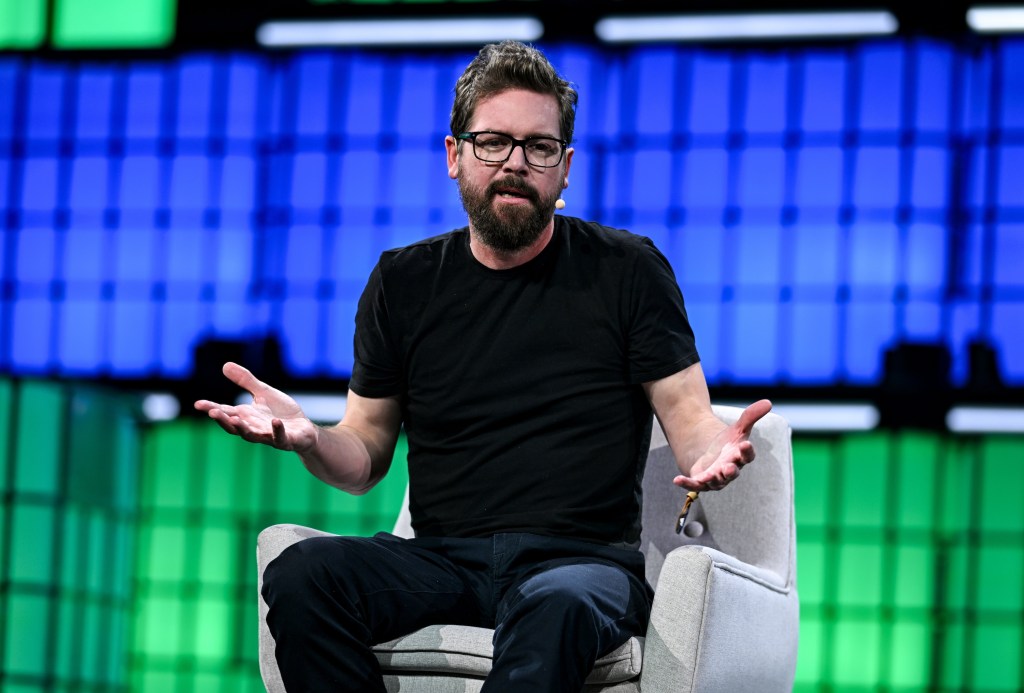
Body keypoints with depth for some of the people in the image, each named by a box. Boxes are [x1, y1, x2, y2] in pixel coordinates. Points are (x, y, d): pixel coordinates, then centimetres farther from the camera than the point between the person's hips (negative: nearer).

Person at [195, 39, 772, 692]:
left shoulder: (626, 270, 6)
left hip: (583, 558, -3)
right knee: (299, 576, -28)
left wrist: (715, 452, -21)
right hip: (440, 559, 3)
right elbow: (365, 457, 16)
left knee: (558, 608, -41)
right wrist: (309, 438, -8)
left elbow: (690, 419, 4)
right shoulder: (405, 282, 14)